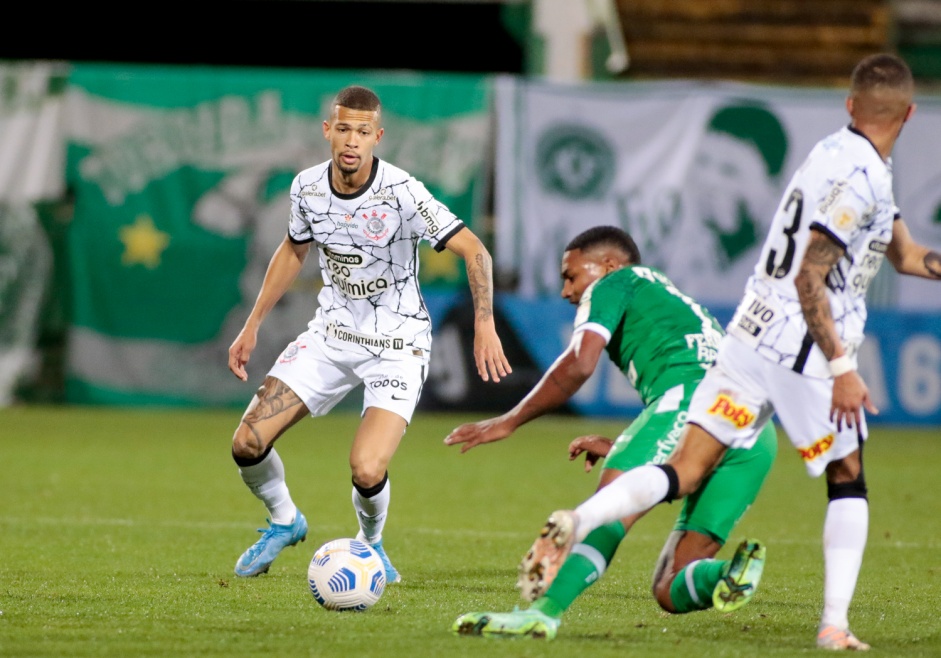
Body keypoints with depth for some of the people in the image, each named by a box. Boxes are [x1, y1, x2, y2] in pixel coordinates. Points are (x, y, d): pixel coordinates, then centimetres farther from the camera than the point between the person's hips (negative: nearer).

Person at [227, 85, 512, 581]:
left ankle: (371, 542, 13)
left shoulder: (401, 192, -21)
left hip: (397, 344, -5)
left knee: (367, 470, -23)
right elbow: (293, 251, 15)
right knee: (247, 443, -7)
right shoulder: (307, 187, -5)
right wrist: (252, 325, 14)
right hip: (332, 332, 5)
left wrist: (484, 326, -34)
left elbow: (474, 251, -21)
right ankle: (284, 521, 25)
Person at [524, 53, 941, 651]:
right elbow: (809, 278, -18)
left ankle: (578, 522, -20)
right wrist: (842, 368, -20)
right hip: (807, 352, -8)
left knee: (685, 472, 1)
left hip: (753, 335, 8)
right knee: (848, 483, 11)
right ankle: (835, 624, 5)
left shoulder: (839, 155, 17)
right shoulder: (858, 177, -13)